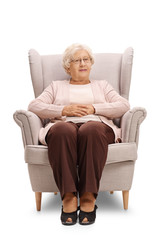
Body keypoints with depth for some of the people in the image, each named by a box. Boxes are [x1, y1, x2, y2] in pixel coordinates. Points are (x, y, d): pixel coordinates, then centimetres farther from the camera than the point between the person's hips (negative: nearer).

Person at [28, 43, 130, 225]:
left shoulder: (102, 85, 31)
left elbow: (124, 106, 13)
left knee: (91, 130, -38)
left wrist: (93, 108, -1)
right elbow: (34, 106, 12)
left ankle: (88, 196, -37)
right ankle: (68, 196, -37)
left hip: (97, 125, 0)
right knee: (62, 130, -38)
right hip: (64, 125, 0)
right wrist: (64, 110, -3)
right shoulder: (56, 86, 30)